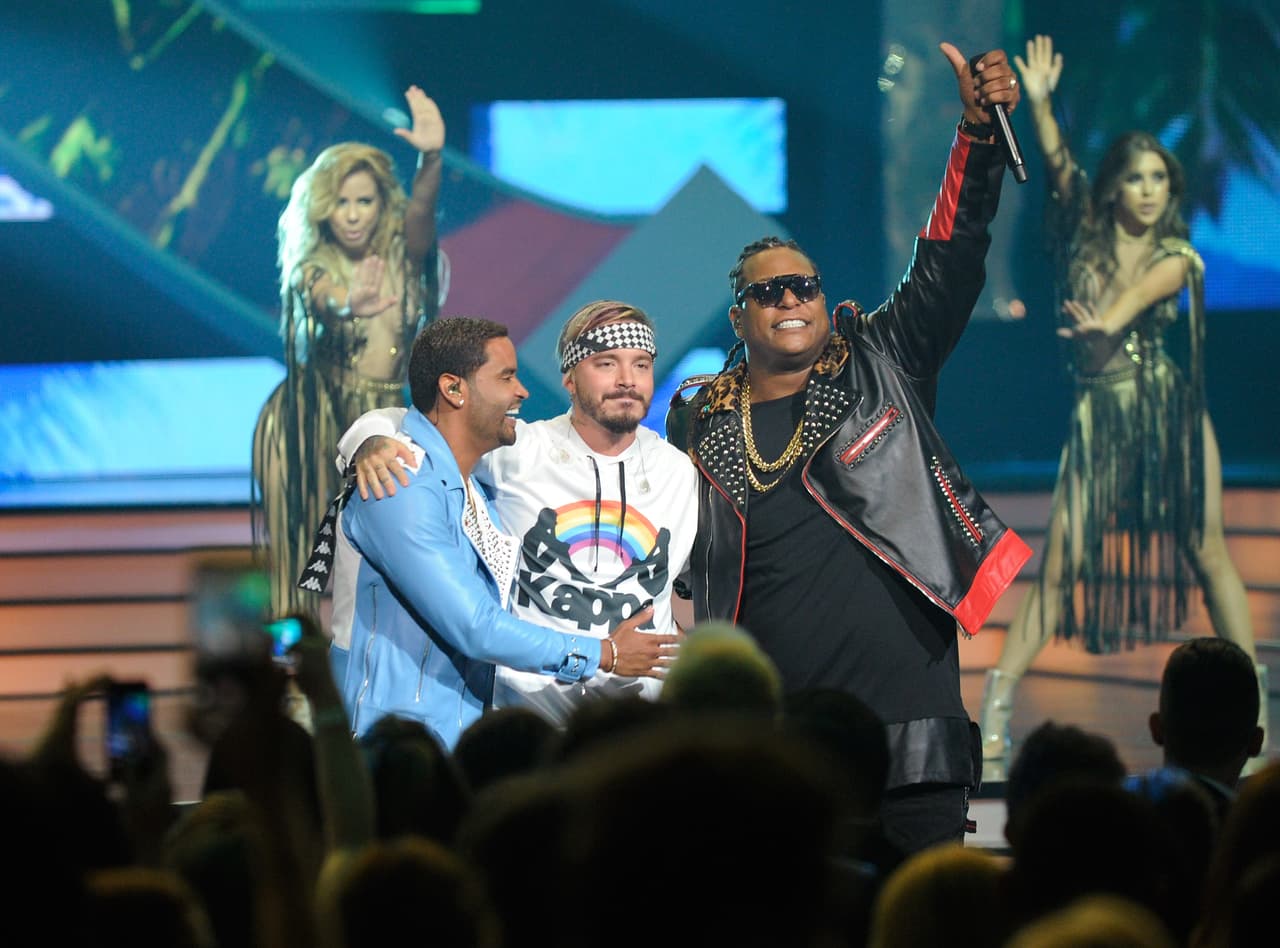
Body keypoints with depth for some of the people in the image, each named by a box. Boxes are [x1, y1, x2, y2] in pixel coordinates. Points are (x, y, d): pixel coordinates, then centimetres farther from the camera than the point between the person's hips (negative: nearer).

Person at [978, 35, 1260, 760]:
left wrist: (1106, 323, -42)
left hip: (1170, 412, -1)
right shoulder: (1087, 239, 7)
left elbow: (1139, 294, -21)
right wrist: (1039, 103, -24)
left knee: (1208, 552, -2)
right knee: (1061, 563, -5)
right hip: (1098, 413, 1)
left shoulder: (1177, 257, 1)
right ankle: (998, 703, -5)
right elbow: (1058, 164, -8)